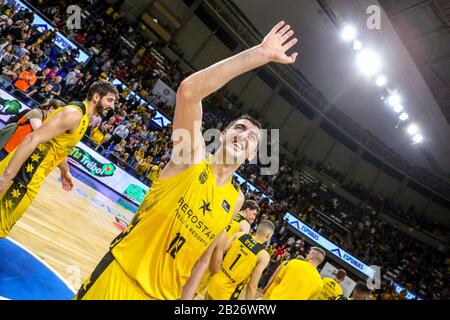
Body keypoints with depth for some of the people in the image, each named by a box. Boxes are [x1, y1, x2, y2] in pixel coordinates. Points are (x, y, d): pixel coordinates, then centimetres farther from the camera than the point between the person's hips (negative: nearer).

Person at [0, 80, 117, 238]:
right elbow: (33, 139, -28)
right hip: (26, 169, -9)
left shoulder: (84, 117, 10)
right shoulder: (74, 113, -21)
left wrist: (65, 171, 30)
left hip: (35, 176, 9)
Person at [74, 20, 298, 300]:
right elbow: (188, 90, -27)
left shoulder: (236, 200, 2)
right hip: (119, 274, -4)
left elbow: (204, 256, 11)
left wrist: (186, 296, 5)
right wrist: (261, 54, -29)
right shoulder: (194, 156, -11)